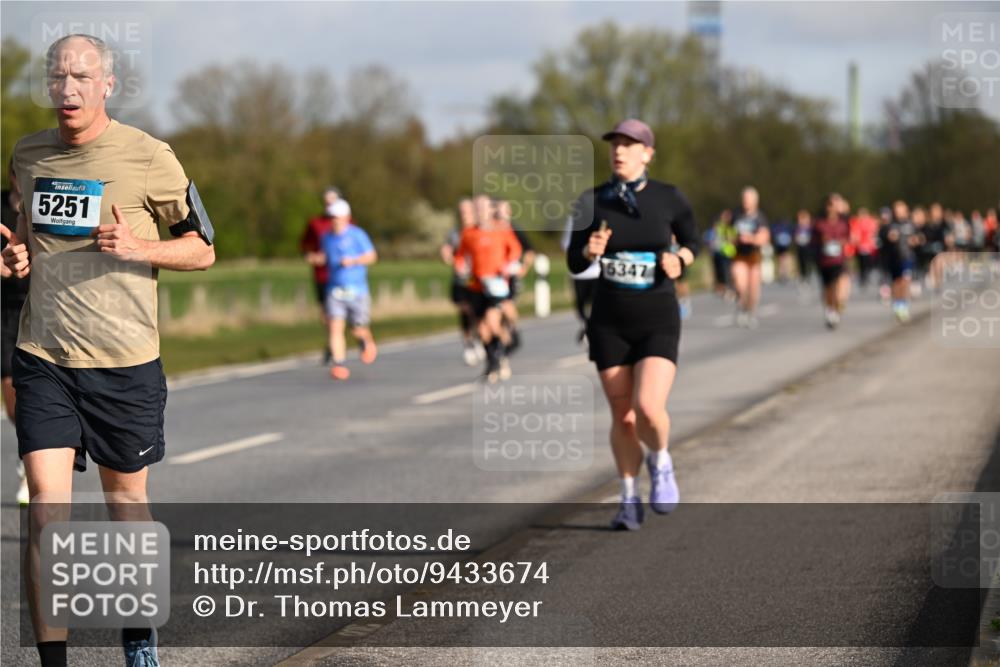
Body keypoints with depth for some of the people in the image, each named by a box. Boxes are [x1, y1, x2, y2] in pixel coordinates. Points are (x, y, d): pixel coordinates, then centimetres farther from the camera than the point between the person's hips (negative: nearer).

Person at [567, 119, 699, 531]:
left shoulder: (669, 198, -6)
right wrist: (590, 251, -21)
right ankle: (629, 500, 26)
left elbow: (692, 240, 11)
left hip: (658, 321, -2)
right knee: (623, 417, 6)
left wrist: (680, 260, -11)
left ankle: (661, 463, 13)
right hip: (609, 322, 2)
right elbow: (574, 263, 2)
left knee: (649, 408, -20)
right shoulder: (592, 201, -3)